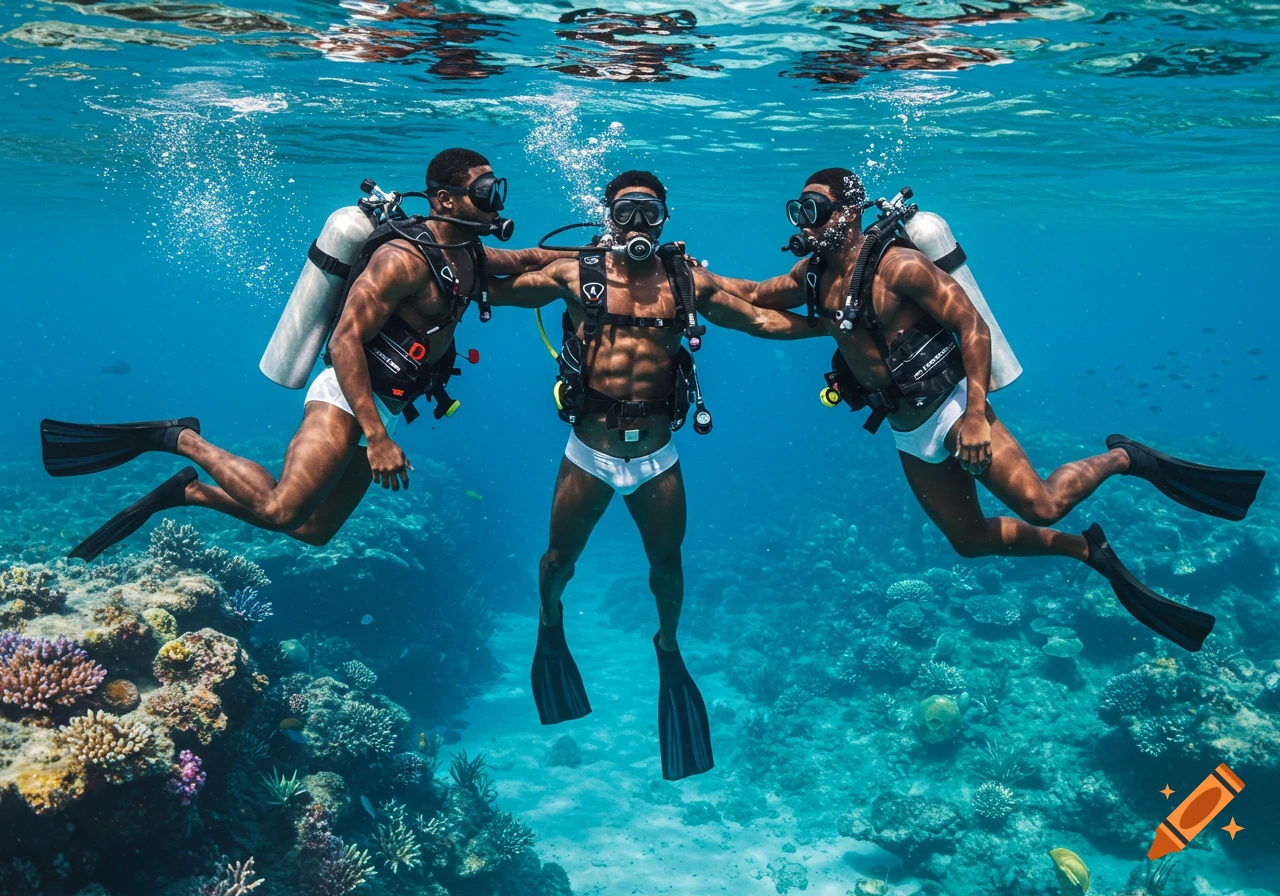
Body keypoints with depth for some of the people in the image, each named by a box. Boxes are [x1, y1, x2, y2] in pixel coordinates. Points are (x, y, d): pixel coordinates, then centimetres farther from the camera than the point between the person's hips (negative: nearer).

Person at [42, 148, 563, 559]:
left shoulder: (469, 254, 8)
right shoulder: (403, 258, -19)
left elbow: (525, 261, 29)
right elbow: (344, 342, -24)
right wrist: (377, 437, -30)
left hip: (386, 408, 9)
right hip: (348, 396, -9)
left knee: (314, 529, 12)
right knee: (280, 511, -26)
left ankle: (190, 492, 24)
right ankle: (182, 440, -5)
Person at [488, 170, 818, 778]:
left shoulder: (687, 283, 1)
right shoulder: (575, 273, -3)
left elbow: (761, 320, 6)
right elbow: (494, 290, -2)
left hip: (656, 454, 1)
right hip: (589, 450, -1)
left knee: (666, 562, 14)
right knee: (560, 556, 12)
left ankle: (668, 644, 44)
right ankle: (550, 621, 47)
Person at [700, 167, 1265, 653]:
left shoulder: (894, 263, -19)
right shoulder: (812, 275, 3)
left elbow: (972, 324, -19)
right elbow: (754, 297, 16)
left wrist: (976, 416, -25)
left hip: (948, 409, -7)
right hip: (906, 434, 7)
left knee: (1042, 506, -12)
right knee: (970, 539, 11)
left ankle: (1124, 458, 17)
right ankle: (1089, 551, 29)